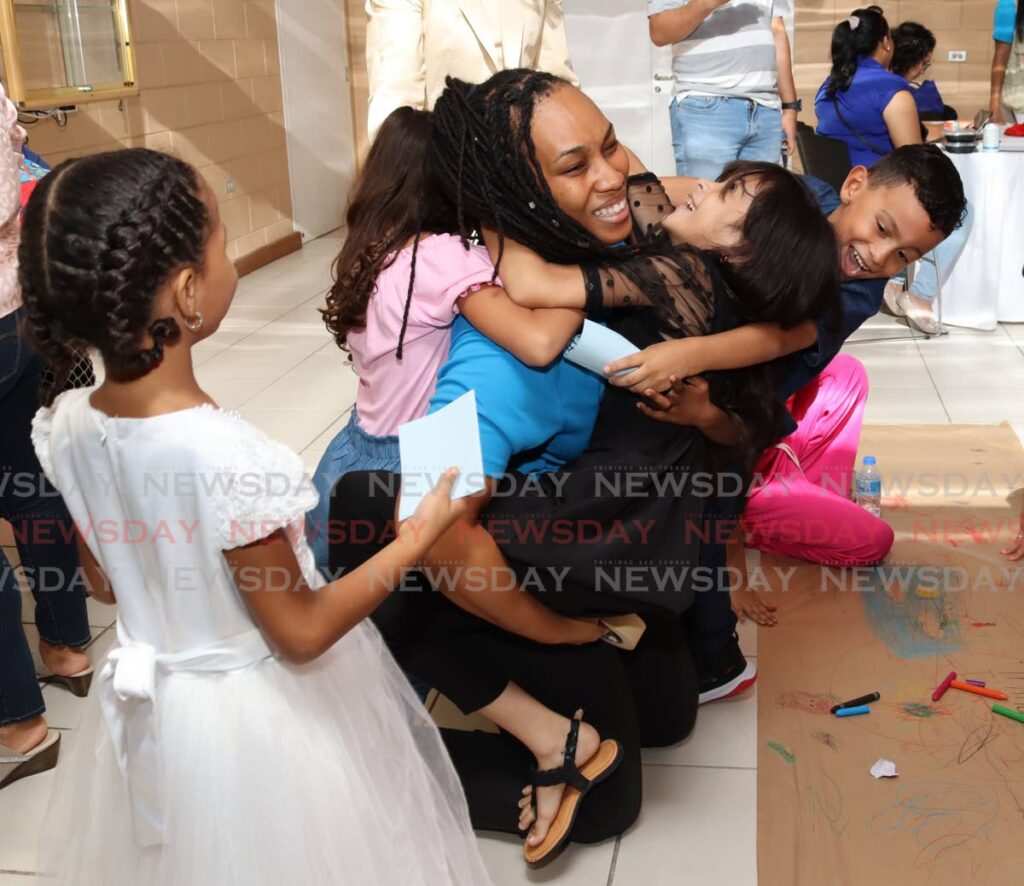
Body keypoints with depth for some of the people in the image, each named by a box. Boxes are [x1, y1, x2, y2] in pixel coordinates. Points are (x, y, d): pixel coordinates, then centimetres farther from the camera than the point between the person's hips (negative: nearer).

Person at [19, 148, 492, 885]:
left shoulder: (67, 426, -12)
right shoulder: (230, 457, -33)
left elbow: (103, 583, 4)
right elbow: (303, 634, -21)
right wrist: (417, 539, -15)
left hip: (160, 707, 6)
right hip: (262, 717, -6)